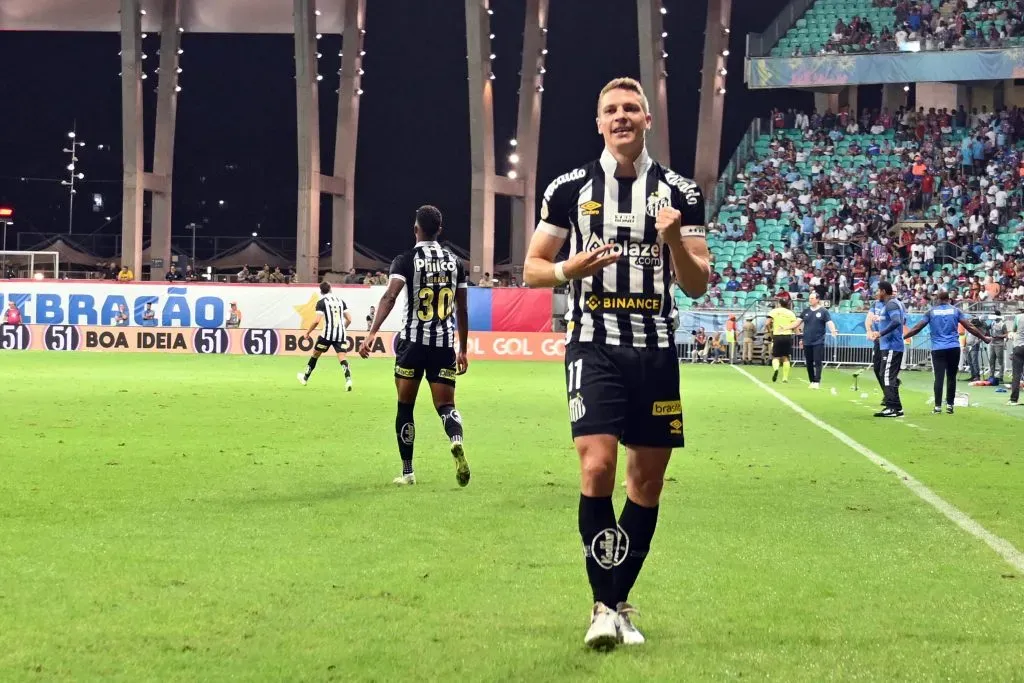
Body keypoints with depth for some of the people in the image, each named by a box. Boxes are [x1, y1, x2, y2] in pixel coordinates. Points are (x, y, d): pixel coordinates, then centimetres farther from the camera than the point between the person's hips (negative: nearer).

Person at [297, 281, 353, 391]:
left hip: (327, 334, -3)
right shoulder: (340, 300, 13)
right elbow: (349, 319, 13)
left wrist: (307, 332, 0)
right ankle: (348, 379, -28)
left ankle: (305, 378, 32)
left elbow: (317, 320, -12)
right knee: (342, 358, -4)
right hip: (341, 334, 3)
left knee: (315, 354, 17)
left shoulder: (321, 302, -2)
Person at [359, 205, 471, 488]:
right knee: (445, 405, 4)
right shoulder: (455, 262, 9)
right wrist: (463, 350, 20)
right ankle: (457, 441, -30)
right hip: (445, 344, 2)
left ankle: (407, 471, 15)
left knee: (405, 406, 11)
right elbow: (462, 311, 12)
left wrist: (372, 333, -26)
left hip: (413, 341, -2)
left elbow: (390, 297, -19)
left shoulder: (406, 260, -3)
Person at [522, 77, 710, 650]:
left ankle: (619, 599, 19)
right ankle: (606, 606, -9)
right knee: (598, 467, -17)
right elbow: (533, 268, 9)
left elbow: (698, 285, 6)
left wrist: (675, 241, -14)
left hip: (656, 349, 2)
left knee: (648, 480, 5)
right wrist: (569, 269, -12)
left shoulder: (681, 193, 6)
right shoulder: (570, 189, 5)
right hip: (595, 346, -2)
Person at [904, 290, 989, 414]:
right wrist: (984, 338, 10)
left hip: (938, 349, -1)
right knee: (951, 377, 9)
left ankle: (938, 406, -7)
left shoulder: (931, 312, 4)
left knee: (939, 378, -3)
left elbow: (917, 328, 1)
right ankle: (949, 405, 10)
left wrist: (902, 337, 10)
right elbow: (970, 327, 2)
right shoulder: (955, 310, 5)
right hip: (954, 348, 1)